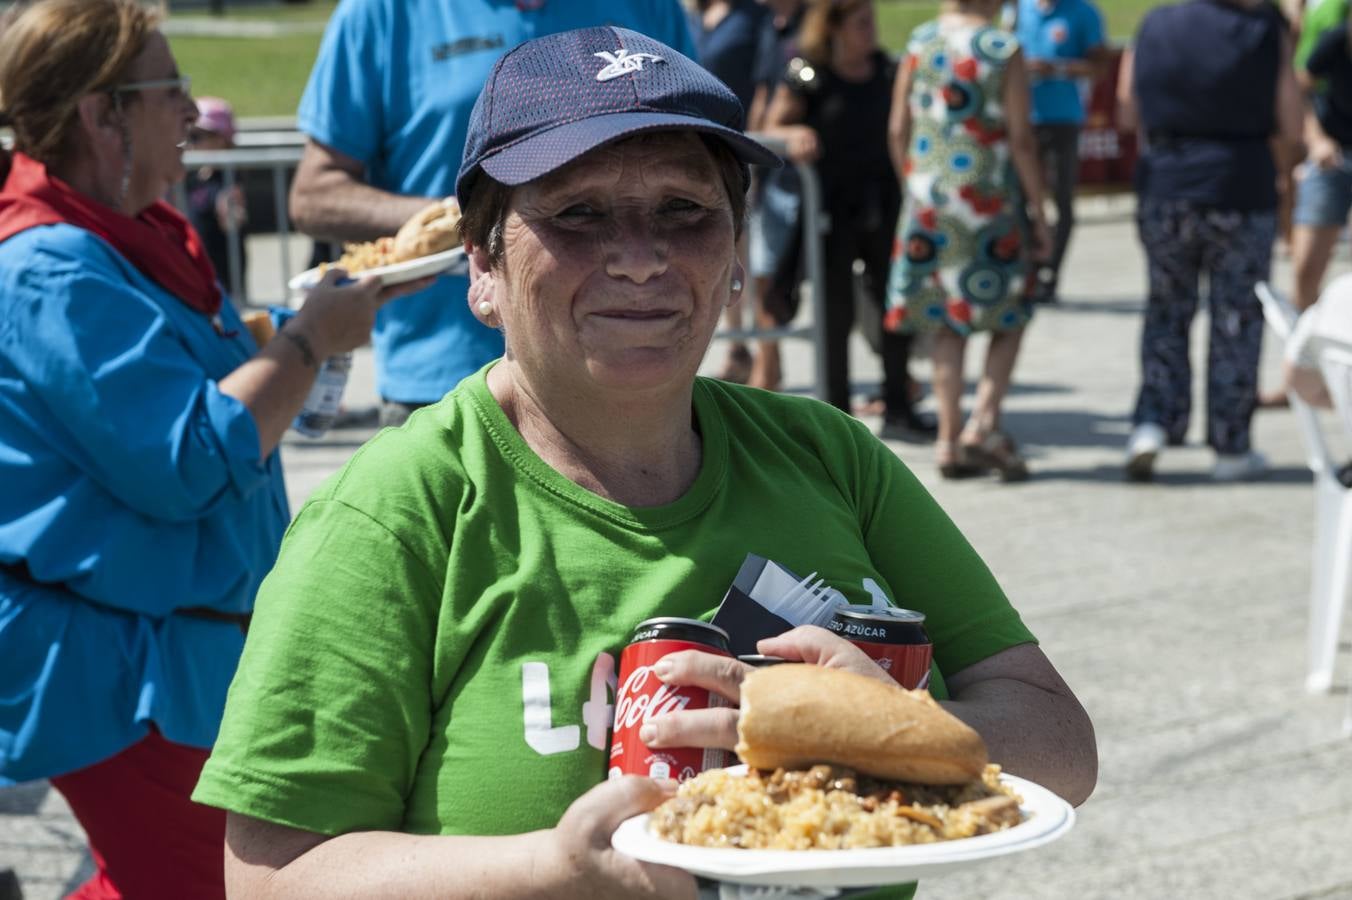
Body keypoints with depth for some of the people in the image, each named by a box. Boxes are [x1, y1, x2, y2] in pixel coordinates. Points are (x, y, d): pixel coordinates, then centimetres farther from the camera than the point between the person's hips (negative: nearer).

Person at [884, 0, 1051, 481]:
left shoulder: (920, 43, 3)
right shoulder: (1004, 50, -8)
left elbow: (897, 130, 5)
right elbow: (1021, 139, -9)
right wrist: (1038, 212, -2)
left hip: (928, 195, 4)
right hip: (989, 200, -4)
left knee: (944, 323, 10)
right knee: (1009, 318, 8)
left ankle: (950, 441, 8)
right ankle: (983, 423, -7)